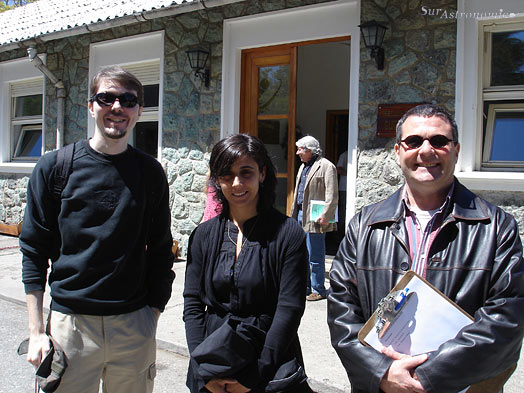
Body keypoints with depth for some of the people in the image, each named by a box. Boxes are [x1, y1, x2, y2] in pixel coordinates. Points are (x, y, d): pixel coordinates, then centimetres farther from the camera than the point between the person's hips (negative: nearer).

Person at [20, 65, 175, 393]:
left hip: (134, 327, 1)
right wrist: (36, 332, -2)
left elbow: (161, 251, 6)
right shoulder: (55, 166, -1)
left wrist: (152, 317, 3)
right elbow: (34, 251, 0)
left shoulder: (150, 172, 2)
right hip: (70, 322, -1)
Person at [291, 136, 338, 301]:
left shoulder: (326, 166, -8)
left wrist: (325, 215, -20)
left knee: (315, 257, -2)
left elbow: (332, 195, -14)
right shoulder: (303, 167, 19)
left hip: (315, 218, -9)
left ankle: (318, 290, 11)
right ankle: (305, 287, 26)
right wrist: (294, 214, 20)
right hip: (301, 216, 9)